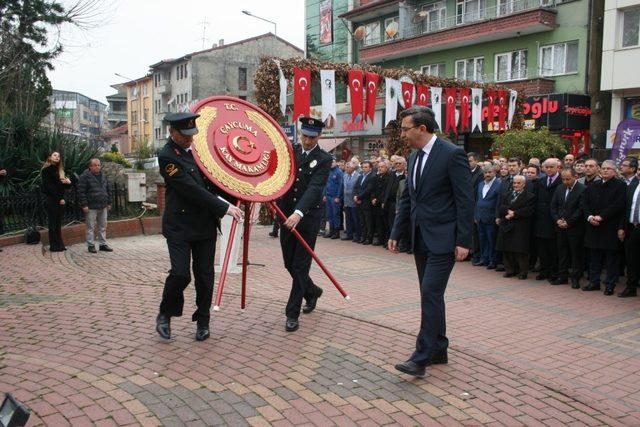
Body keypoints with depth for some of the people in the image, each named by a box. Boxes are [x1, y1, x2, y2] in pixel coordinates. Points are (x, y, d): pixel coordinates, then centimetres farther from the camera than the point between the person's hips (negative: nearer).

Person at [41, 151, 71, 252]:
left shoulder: (60, 170, 16)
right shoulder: (46, 170, -5)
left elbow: (65, 186, 16)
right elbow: (48, 186, -12)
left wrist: (68, 182, -8)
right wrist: (59, 199, -14)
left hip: (60, 201, 6)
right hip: (51, 200, -6)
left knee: (58, 224, 8)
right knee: (53, 223, -3)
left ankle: (59, 245, 11)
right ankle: (54, 246, 1)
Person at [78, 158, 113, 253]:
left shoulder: (103, 176, 13)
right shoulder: (85, 176, -8)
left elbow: (108, 189, 19)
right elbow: (81, 191, -12)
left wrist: (109, 202, 15)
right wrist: (84, 205, -16)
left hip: (103, 206, 6)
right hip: (91, 207, -6)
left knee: (103, 227, 11)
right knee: (91, 227, 0)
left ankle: (103, 244, 19)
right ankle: (91, 245, 8)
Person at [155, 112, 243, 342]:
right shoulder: (167, 156, -14)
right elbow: (192, 190, -20)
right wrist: (224, 208, -21)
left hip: (205, 224, 6)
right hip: (179, 225, -6)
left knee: (205, 275, 8)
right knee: (180, 274, -12)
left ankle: (202, 321, 23)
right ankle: (165, 314, 15)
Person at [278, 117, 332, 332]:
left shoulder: (324, 159, -7)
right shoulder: (289, 151, 7)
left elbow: (314, 188, -19)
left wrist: (298, 213, -33)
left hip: (307, 217, -5)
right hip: (287, 215, 5)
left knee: (300, 265, -2)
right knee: (289, 263, 14)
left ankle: (292, 314, 7)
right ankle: (312, 291, 40)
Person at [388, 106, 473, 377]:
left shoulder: (452, 154, -12)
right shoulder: (414, 158, 12)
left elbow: (465, 200, -14)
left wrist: (464, 241, -16)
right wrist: (396, 233, 13)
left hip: (442, 239, -8)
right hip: (421, 238, 8)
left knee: (431, 293, -11)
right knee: (430, 294, 13)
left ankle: (421, 357, -5)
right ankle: (438, 350, 25)